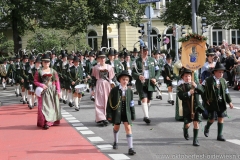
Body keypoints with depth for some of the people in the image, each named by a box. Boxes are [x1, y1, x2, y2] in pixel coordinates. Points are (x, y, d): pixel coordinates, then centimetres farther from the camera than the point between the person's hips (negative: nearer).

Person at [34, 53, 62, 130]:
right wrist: (41, 85, -16)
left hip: (53, 91, 2)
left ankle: (52, 121, 15)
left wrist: (58, 91, -2)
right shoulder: (39, 72, 1)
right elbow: (35, 81, 2)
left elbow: (57, 81, 5)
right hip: (44, 91, -2)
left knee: (53, 106, 5)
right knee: (44, 106, -8)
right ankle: (45, 123, -8)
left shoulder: (53, 71, 6)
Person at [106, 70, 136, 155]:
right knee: (116, 127, 18)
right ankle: (116, 142, 45)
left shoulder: (129, 91, -1)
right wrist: (109, 114, -9)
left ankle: (130, 148, -6)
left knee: (128, 128, -7)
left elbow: (131, 104, 5)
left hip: (126, 112, 1)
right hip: (116, 112, -1)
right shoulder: (114, 90, -8)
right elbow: (109, 103, -6)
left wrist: (133, 115, 6)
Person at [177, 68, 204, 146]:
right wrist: (189, 93, -26)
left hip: (196, 107, 1)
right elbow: (180, 96, -17)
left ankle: (195, 139, 2)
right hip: (187, 108, -1)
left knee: (196, 123, -6)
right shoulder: (180, 87, -1)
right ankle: (185, 131, 42)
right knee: (187, 124, 7)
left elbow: (202, 91, -10)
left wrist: (196, 86, -26)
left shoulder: (196, 84, 5)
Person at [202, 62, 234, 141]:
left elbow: (226, 92, 12)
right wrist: (205, 100, -10)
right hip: (211, 103, -4)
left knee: (221, 118, 1)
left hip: (221, 103, 4)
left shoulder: (223, 81, 5)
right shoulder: (208, 81, -10)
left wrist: (229, 102, 8)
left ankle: (220, 135, 9)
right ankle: (207, 128, 38)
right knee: (211, 119, 4)